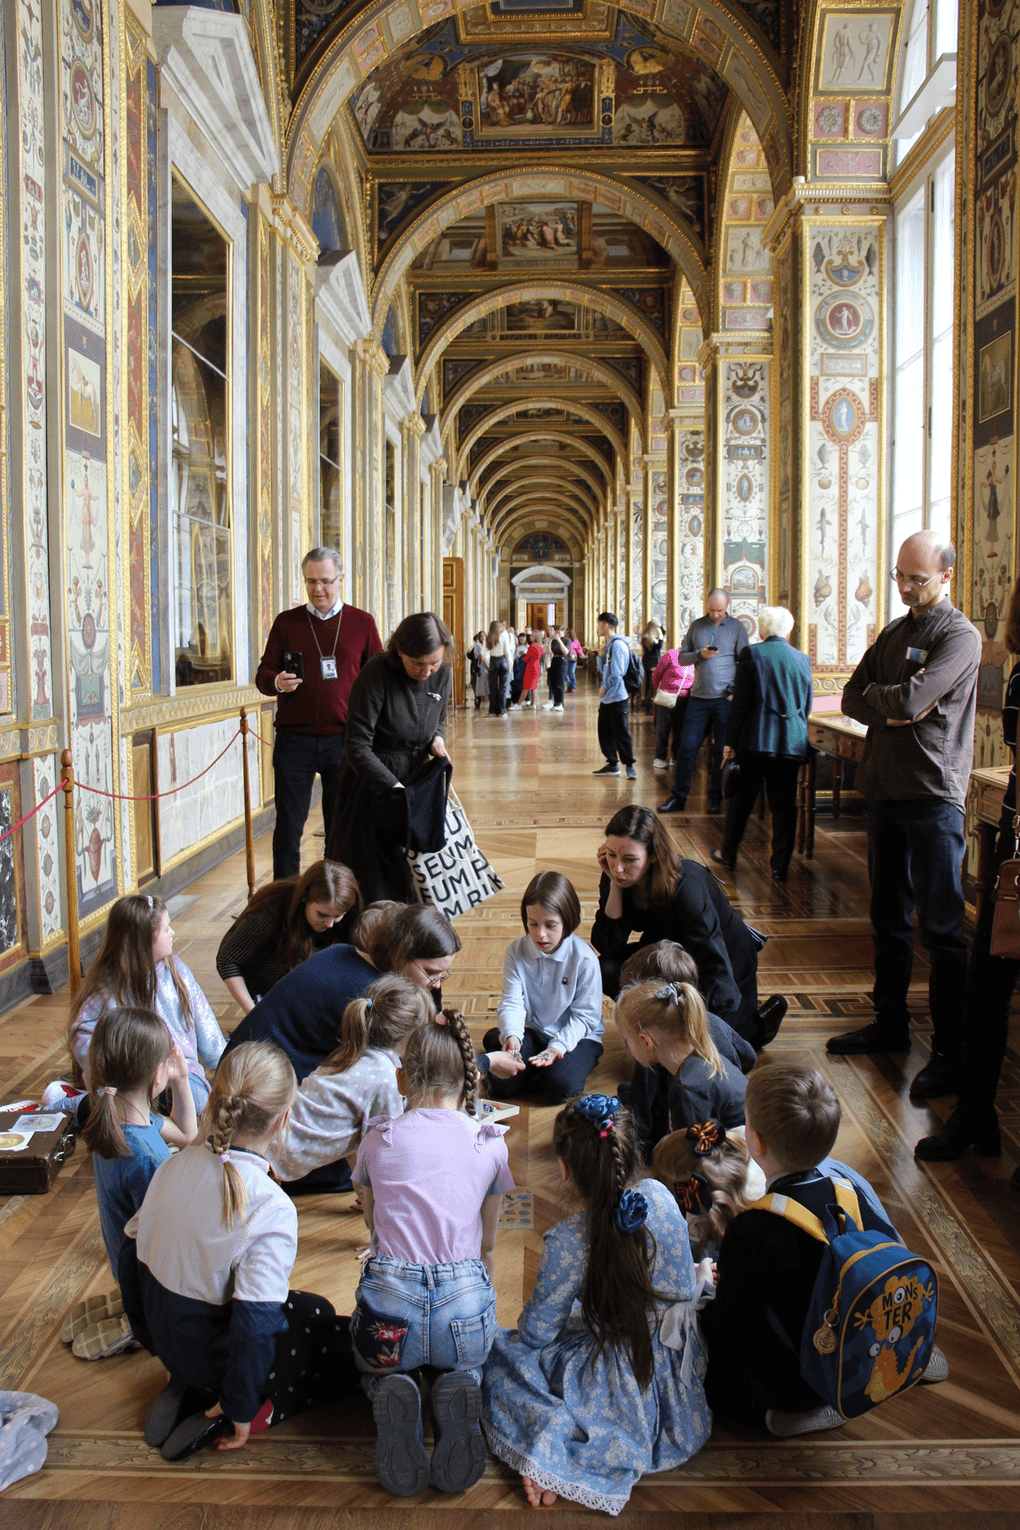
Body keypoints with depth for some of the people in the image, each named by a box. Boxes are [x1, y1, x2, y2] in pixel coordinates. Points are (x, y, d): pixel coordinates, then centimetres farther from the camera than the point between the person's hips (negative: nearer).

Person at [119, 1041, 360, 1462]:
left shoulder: (174, 1167, -10)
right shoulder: (272, 1209, -30)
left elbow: (133, 1253, 2)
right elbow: (253, 1321, -30)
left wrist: (151, 1338, 17)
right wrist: (241, 1410, -15)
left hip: (171, 1342, 7)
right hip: (221, 1355, -7)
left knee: (315, 1311, 29)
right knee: (356, 1355, 13)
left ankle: (187, 1389, 11)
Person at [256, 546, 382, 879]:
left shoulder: (362, 623, 7)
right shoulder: (286, 622, 8)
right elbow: (263, 674, 8)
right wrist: (276, 682, -16)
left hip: (344, 740, 0)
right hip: (295, 740, 0)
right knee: (289, 825, 1)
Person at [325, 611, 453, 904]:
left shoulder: (443, 675, -3)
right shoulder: (377, 674, -21)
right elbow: (357, 748, -22)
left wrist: (437, 740, -7)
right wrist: (396, 789, -26)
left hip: (417, 781, 5)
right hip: (372, 786, -5)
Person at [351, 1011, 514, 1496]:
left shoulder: (378, 1139, 10)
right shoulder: (491, 1143, 9)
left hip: (388, 1298, 0)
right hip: (465, 1297, 0)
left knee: (376, 1362, 33)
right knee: (465, 1364, 34)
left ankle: (390, 1391, -2)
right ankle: (456, 1392, -1)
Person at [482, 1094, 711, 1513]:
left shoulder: (568, 1240, -23)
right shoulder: (661, 1196, -9)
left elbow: (536, 1331, -11)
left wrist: (526, 1326, 14)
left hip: (625, 1391, -6)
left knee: (502, 1351, 11)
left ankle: (551, 1450, -8)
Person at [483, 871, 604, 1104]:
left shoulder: (584, 958, -17)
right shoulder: (516, 952, -7)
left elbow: (585, 1015, -13)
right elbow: (512, 1002, -11)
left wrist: (559, 1045, -28)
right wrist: (511, 1035, -32)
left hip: (576, 1035, -3)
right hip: (532, 1031, 3)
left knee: (561, 1085, -31)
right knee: (500, 1085, -14)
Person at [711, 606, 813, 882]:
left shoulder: (751, 654, -6)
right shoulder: (803, 659, 5)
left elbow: (740, 703, -7)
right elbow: (807, 706, 12)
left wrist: (731, 742, -2)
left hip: (755, 740, -2)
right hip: (792, 743, 2)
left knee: (741, 799, 11)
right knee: (784, 805, 6)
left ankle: (728, 854, 22)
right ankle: (780, 867, 8)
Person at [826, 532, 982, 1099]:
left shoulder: (960, 637, -9)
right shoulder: (895, 632, 15)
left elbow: (909, 700, -21)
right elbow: (853, 698, 9)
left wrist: (875, 697, -1)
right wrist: (892, 709, -8)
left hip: (933, 797, -8)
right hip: (886, 791, 8)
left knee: (942, 927, -4)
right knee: (890, 918, 15)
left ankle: (951, 1052, 2)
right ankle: (891, 1022, 28)